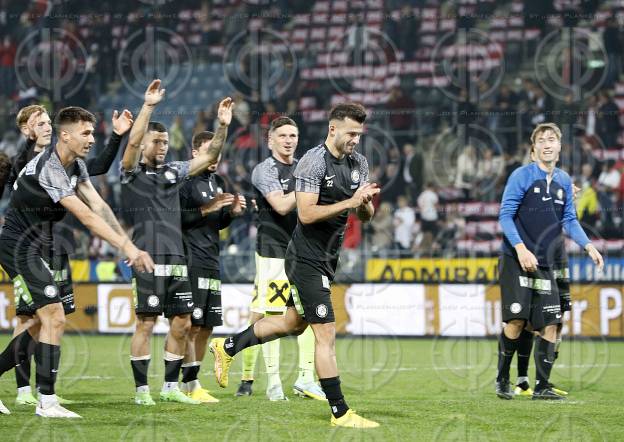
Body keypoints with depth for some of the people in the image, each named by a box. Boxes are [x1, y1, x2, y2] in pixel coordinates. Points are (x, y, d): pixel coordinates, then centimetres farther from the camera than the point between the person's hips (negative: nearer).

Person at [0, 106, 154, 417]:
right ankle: (46, 402, -12)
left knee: (36, 325, 12)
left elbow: (99, 207, -1)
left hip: (36, 250, 10)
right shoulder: (48, 168, -24)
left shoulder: (76, 165, 7)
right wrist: (126, 247, -30)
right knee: (54, 319, -15)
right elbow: (86, 217, -29)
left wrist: (130, 246, -11)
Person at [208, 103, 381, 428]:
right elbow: (306, 213, -24)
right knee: (326, 333, -8)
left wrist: (366, 203, -13)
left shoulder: (358, 163, 7)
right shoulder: (313, 162, -17)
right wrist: (349, 202, -27)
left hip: (327, 260, 9)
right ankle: (340, 413, -4)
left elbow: (364, 216, 9)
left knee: (293, 323, 23)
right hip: (307, 261, -9)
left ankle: (227, 347, 39)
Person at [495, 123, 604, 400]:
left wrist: (589, 246, 1)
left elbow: (569, 220, 17)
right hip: (517, 262, -5)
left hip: (546, 265, 5)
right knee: (516, 321, -10)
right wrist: (521, 248, -18)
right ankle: (502, 380, 7)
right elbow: (505, 215, -7)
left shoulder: (564, 181, 12)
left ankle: (541, 387, 7)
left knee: (550, 325, -1)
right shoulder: (522, 176, -5)